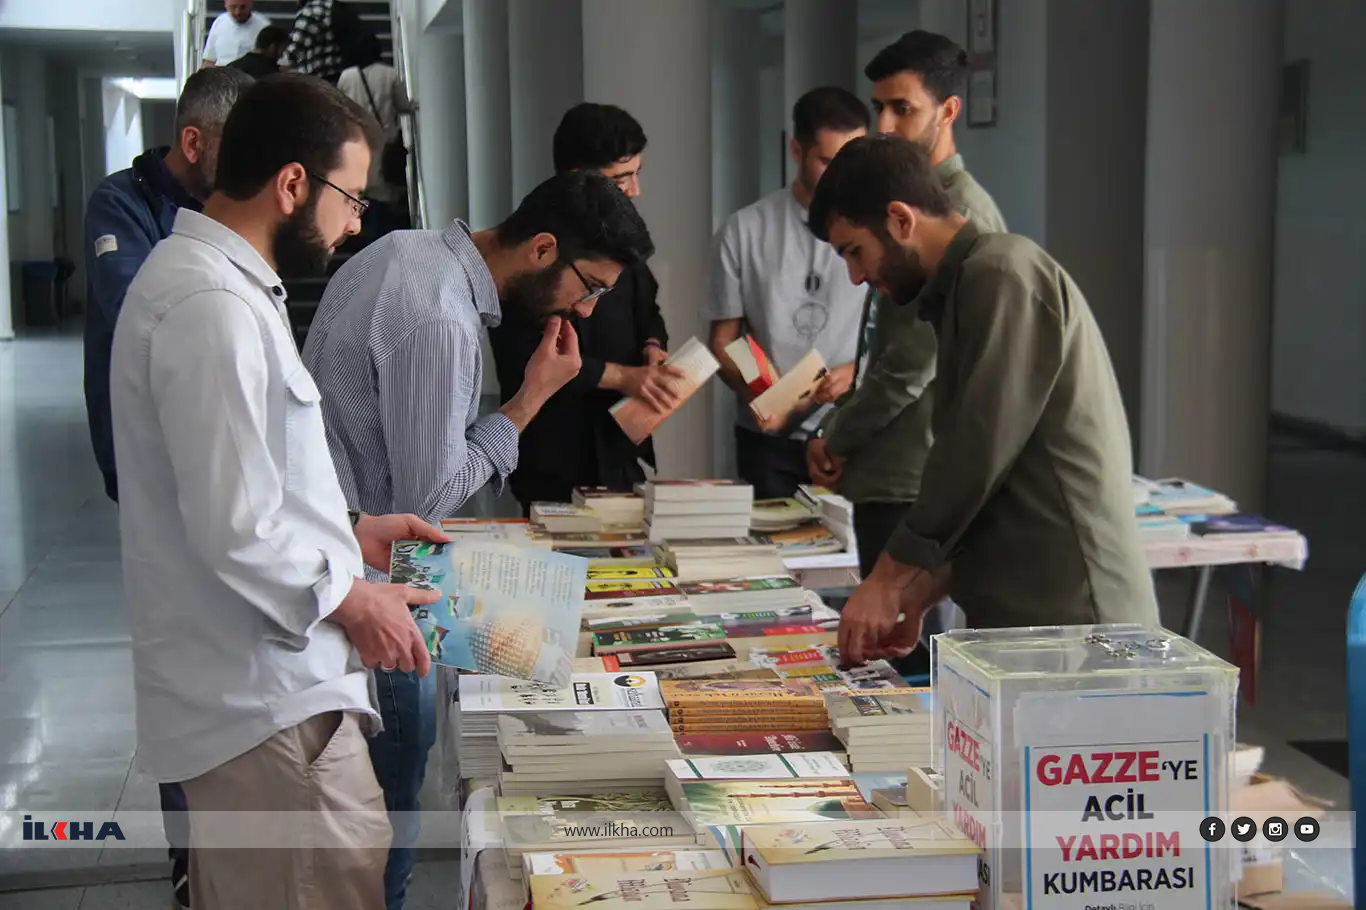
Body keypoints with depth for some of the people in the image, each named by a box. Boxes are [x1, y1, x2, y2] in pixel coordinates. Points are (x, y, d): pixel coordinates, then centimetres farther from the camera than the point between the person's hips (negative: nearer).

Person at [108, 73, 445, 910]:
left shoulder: (210, 280, 12)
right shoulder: (213, 307, -21)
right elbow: (235, 532, -24)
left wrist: (349, 530, 15)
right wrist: (349, 600, -10)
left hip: (248, 684, 11)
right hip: (267, 700, -11)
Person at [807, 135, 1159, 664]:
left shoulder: (1002, 275, -10)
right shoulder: (968, 287, 20)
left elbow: (978, 457, -16)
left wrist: (887, 580, -7)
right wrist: (918, 595, 12)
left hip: (1065, 618, -9)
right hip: (1022, 619, 9)